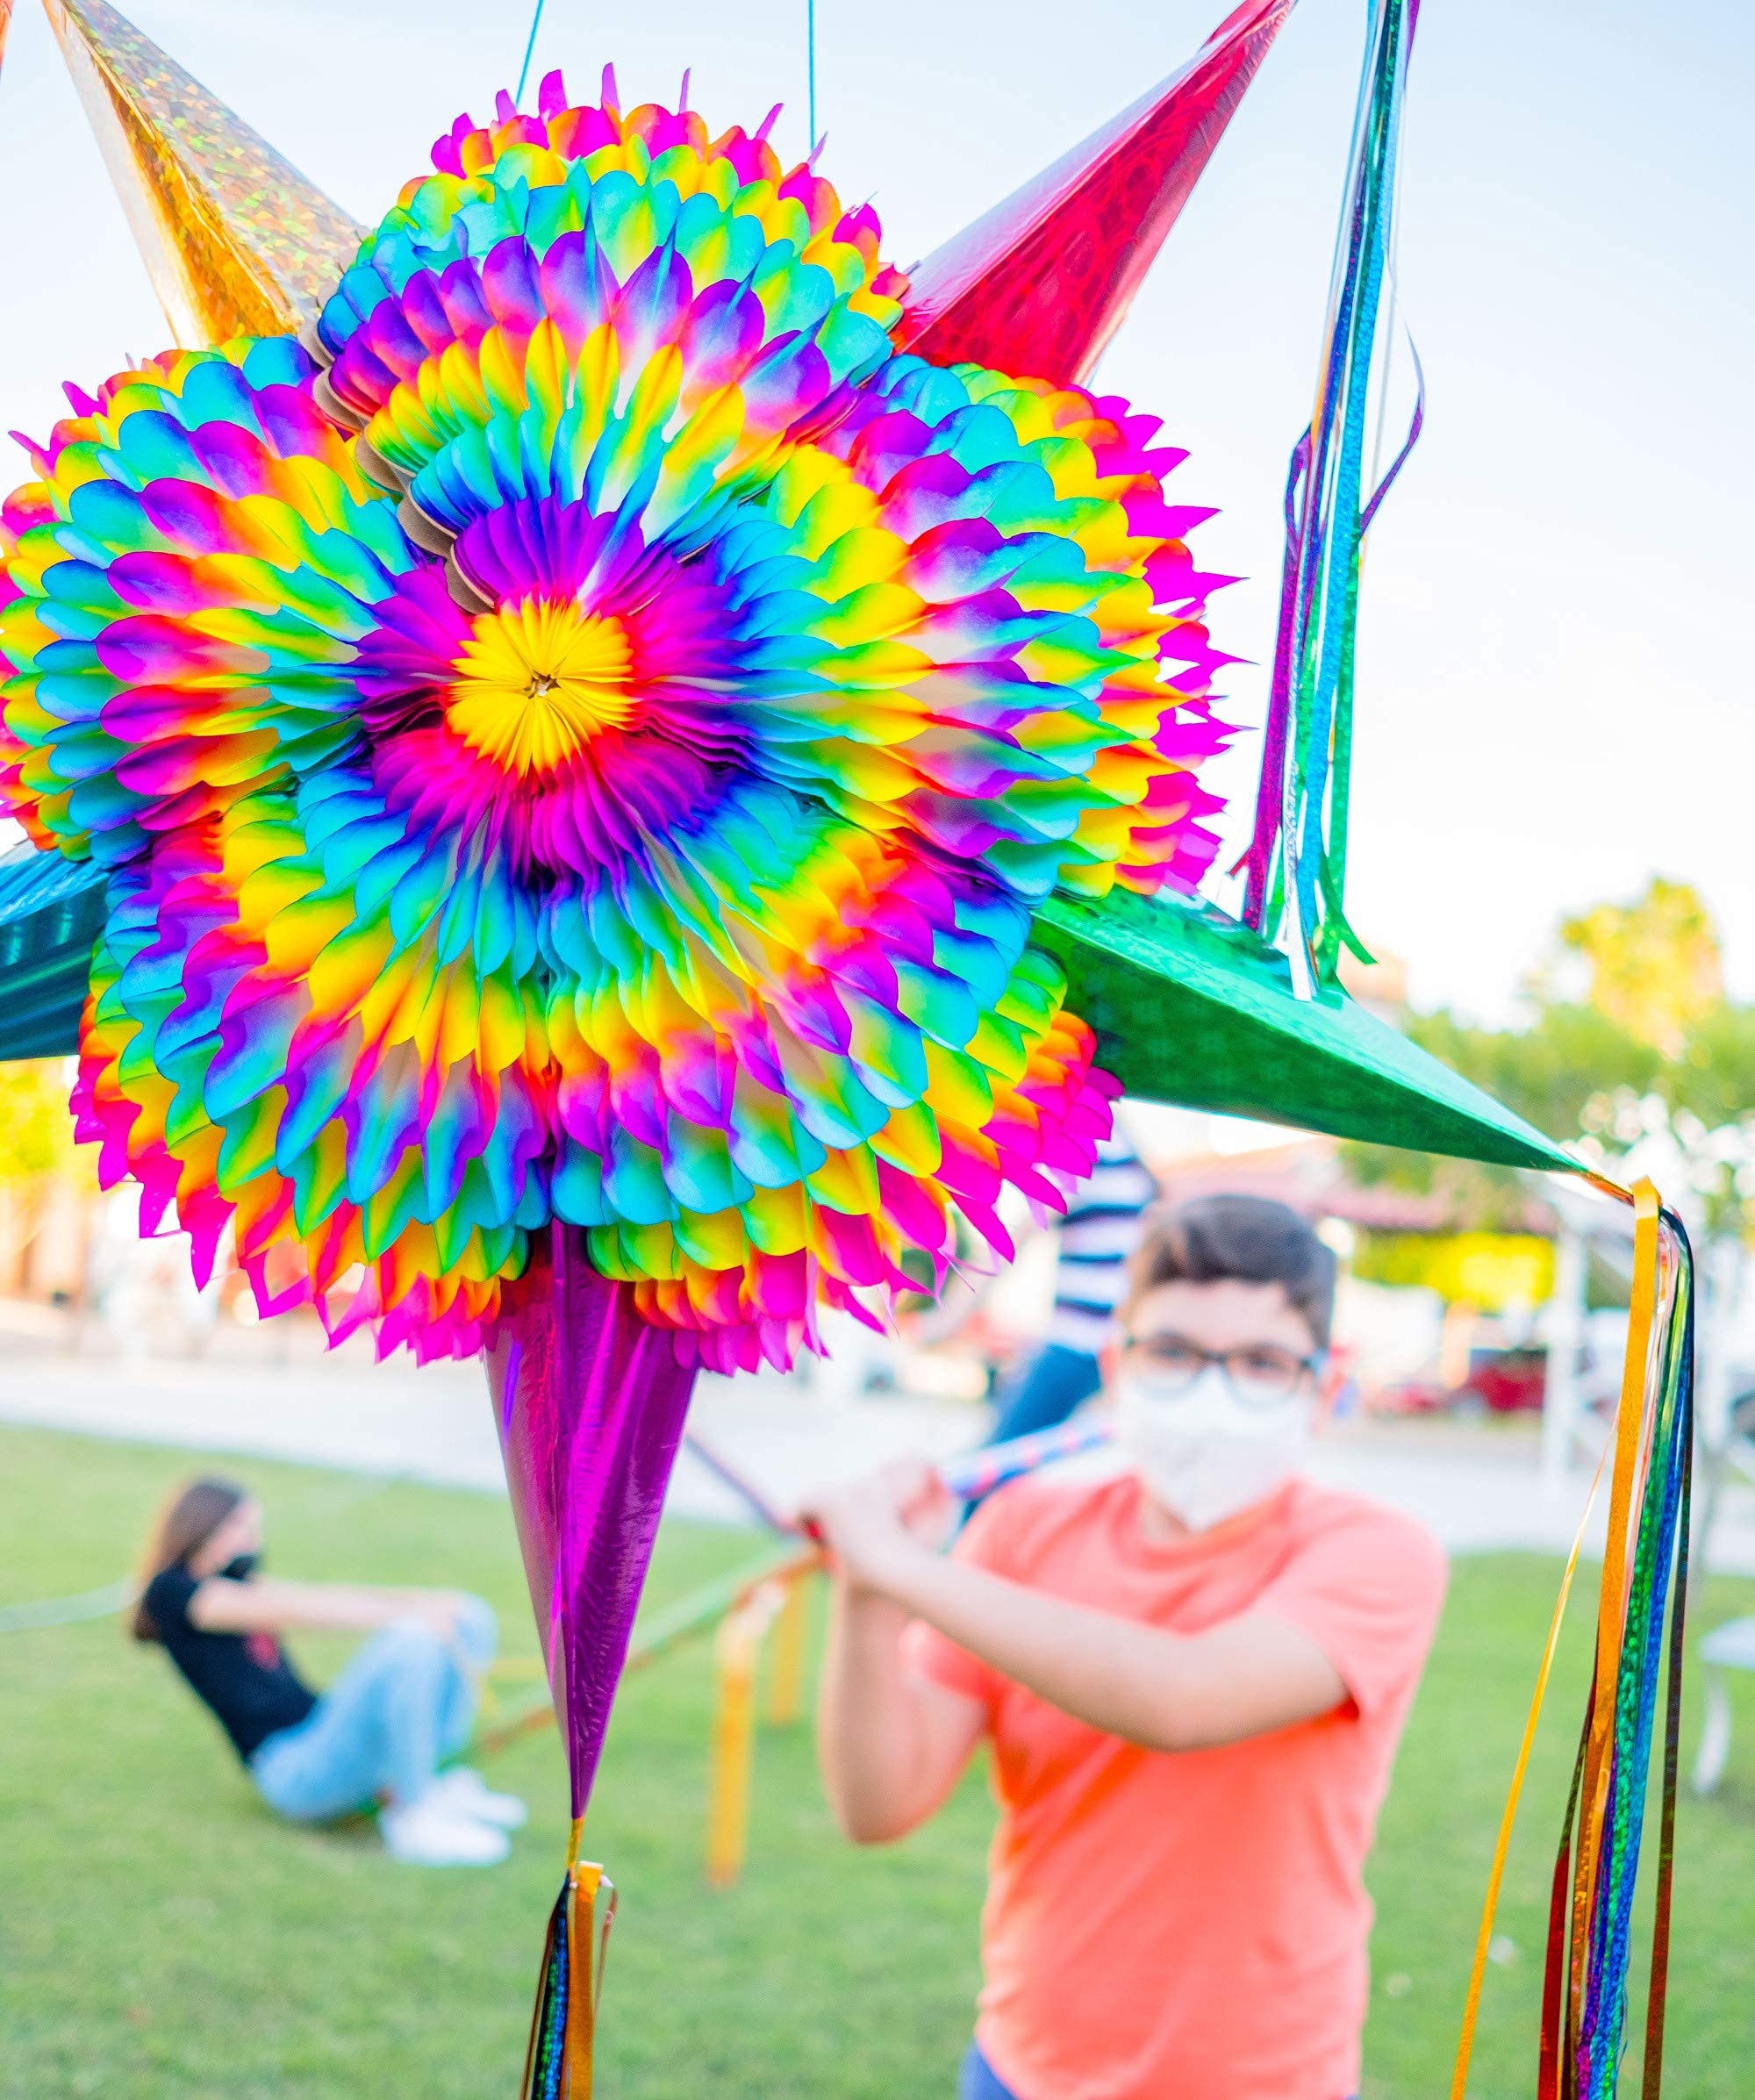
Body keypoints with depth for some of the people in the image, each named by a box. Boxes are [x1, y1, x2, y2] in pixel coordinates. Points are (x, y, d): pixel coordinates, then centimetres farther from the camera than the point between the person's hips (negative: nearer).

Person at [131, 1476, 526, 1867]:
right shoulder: (170, 1591, -4)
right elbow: (287, 1610, -15)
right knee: (413, 1643, -31)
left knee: (466, 1615, 3)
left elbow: (325, 1597, 10)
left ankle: (439, 1788, -1)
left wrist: (424, 1601, -4)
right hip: (294, 1772, -9)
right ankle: (414, 1818, -17)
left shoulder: (230, 1583, 22)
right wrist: (408, 1615, -16)